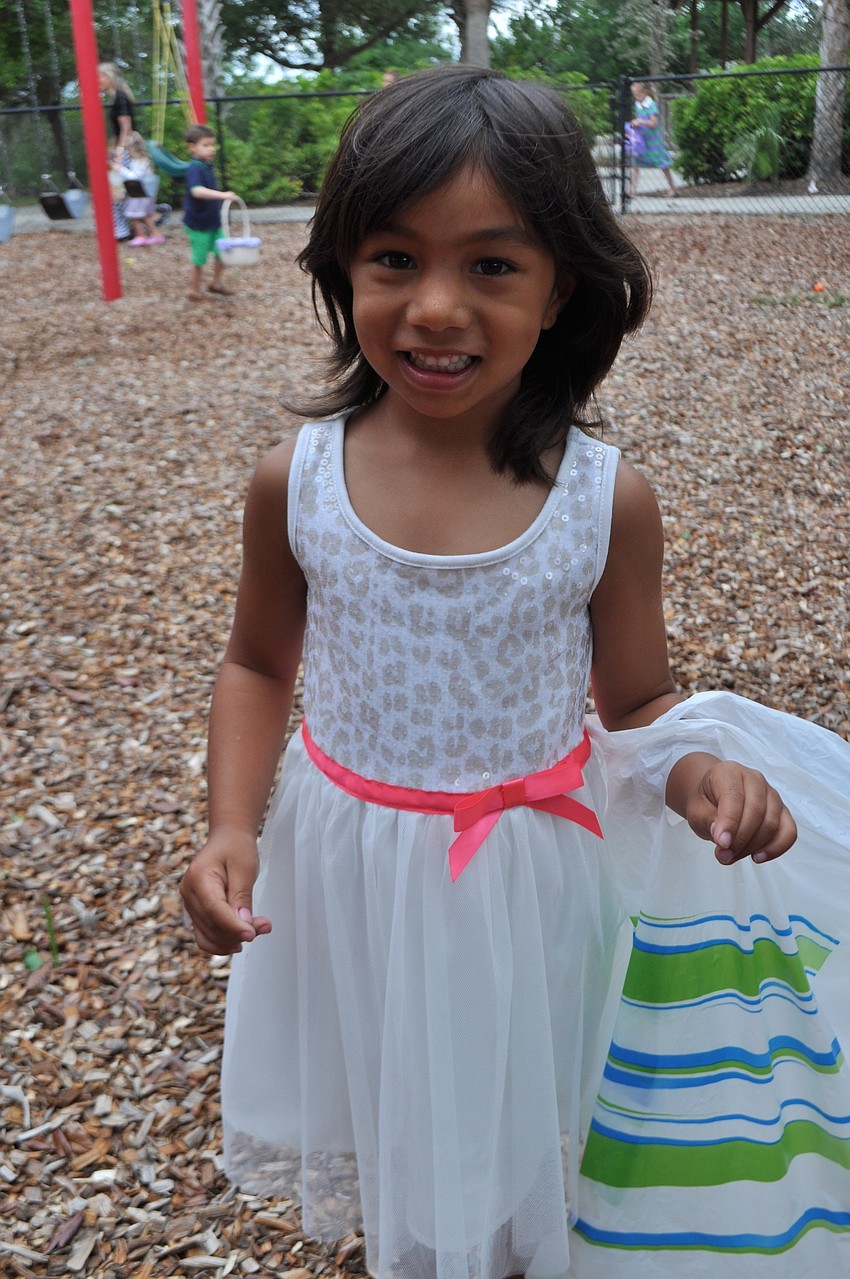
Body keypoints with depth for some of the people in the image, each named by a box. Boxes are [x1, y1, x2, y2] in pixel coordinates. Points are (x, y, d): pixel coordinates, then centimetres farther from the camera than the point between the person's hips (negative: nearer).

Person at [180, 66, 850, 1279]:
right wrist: (231, 827, -10)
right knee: (388, 1147, 23)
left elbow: (637, 701, -4)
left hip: (531, 877, -1)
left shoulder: (607, 501, -16)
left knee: (519, 1126, 20)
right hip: (349, 868, 2)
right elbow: (259, 665, 3)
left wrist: (693, 768, -25)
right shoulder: (296, 483, -13)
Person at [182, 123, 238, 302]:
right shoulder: (194, 169, -23)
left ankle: (216, 282, 30)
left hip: (213, 221, 8)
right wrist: (222, 195, -48)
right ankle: (194, 290, 20)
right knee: (199, 259, 3)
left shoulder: (208, 166, 5)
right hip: (198, 223, -8)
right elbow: (197, 191, -41)